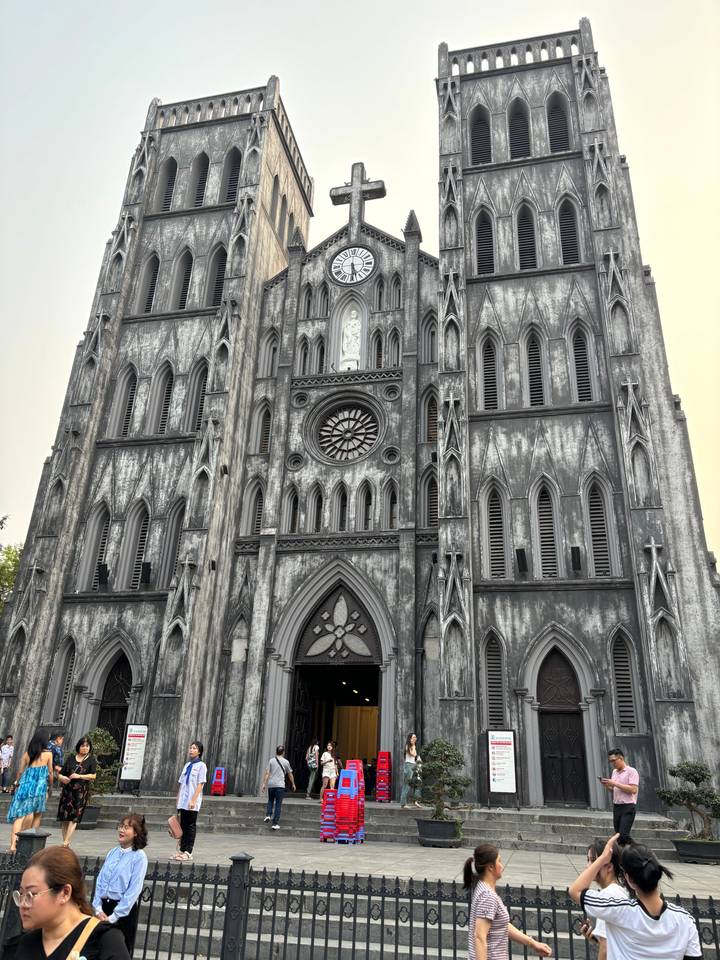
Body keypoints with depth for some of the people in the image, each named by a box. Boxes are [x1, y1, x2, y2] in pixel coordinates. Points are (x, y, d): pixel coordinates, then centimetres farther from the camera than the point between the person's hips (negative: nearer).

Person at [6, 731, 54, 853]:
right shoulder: (48, 754, 3)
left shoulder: (26, 753, 8)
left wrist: (17, 782, 28)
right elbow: (50, 772, 5)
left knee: (19, 815, 2)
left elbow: (20, 771, 9)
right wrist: (50, 785, 20)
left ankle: (13, 844, -10)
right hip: (40, 785, -2)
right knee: (37, 814, 12)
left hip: (25, 784, 2)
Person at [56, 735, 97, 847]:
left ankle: (66, 842, -7)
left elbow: (93, 775, -6)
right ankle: (65, 842, 13)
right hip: (67, 790, 3)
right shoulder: (71, 758, 13)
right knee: (64, 818, 3)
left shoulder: (91, 760, 5)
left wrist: (79, 776, -15)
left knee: (74, 818, -8)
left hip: (81, 792, -3)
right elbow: (60, 773, 14)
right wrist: (62, 777, -8)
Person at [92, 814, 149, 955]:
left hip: (125, 909, -5)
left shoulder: (139, 856, -14)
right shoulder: (112, 853, 4)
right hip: (105, 905, 5)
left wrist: (114, 916, -14)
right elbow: (100, 881, 6)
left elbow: (134, 890, -15)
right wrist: (98, 908, -5)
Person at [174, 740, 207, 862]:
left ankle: (188, 852, 6)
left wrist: (193, 800, -17)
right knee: (183, 825, 9)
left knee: (191, 826, 0)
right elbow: (181, 783, 16)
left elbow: (200, 784, -10)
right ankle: (182, 850, 16)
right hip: (183, 802, 6)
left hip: (192, 803, -6)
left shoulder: (201, 766, -5)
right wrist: (178, 800, 11)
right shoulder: (187, 765, 13)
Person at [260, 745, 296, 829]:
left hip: (271, 784, 2)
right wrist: (293, 784, 22)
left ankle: (268, 815, 2)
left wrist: (263, 784, 1)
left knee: (270, 801, 22)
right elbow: (290, 774, 10)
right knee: (278, 804, 3)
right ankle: (275, 824, 1)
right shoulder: (286, 762, 3)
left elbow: (267, 773, -1)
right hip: (280, 785, -2)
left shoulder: (271, 760, 5)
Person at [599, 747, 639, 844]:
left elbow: (633, 790, -18)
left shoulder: (631, 771, -7)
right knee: (618, 835, 8)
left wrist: (615, 783, -19)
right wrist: (606, 785, 1)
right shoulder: (614, 772, 15)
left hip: (628, 807, -7)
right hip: (616, 806, 7)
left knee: (623, 835, -15)